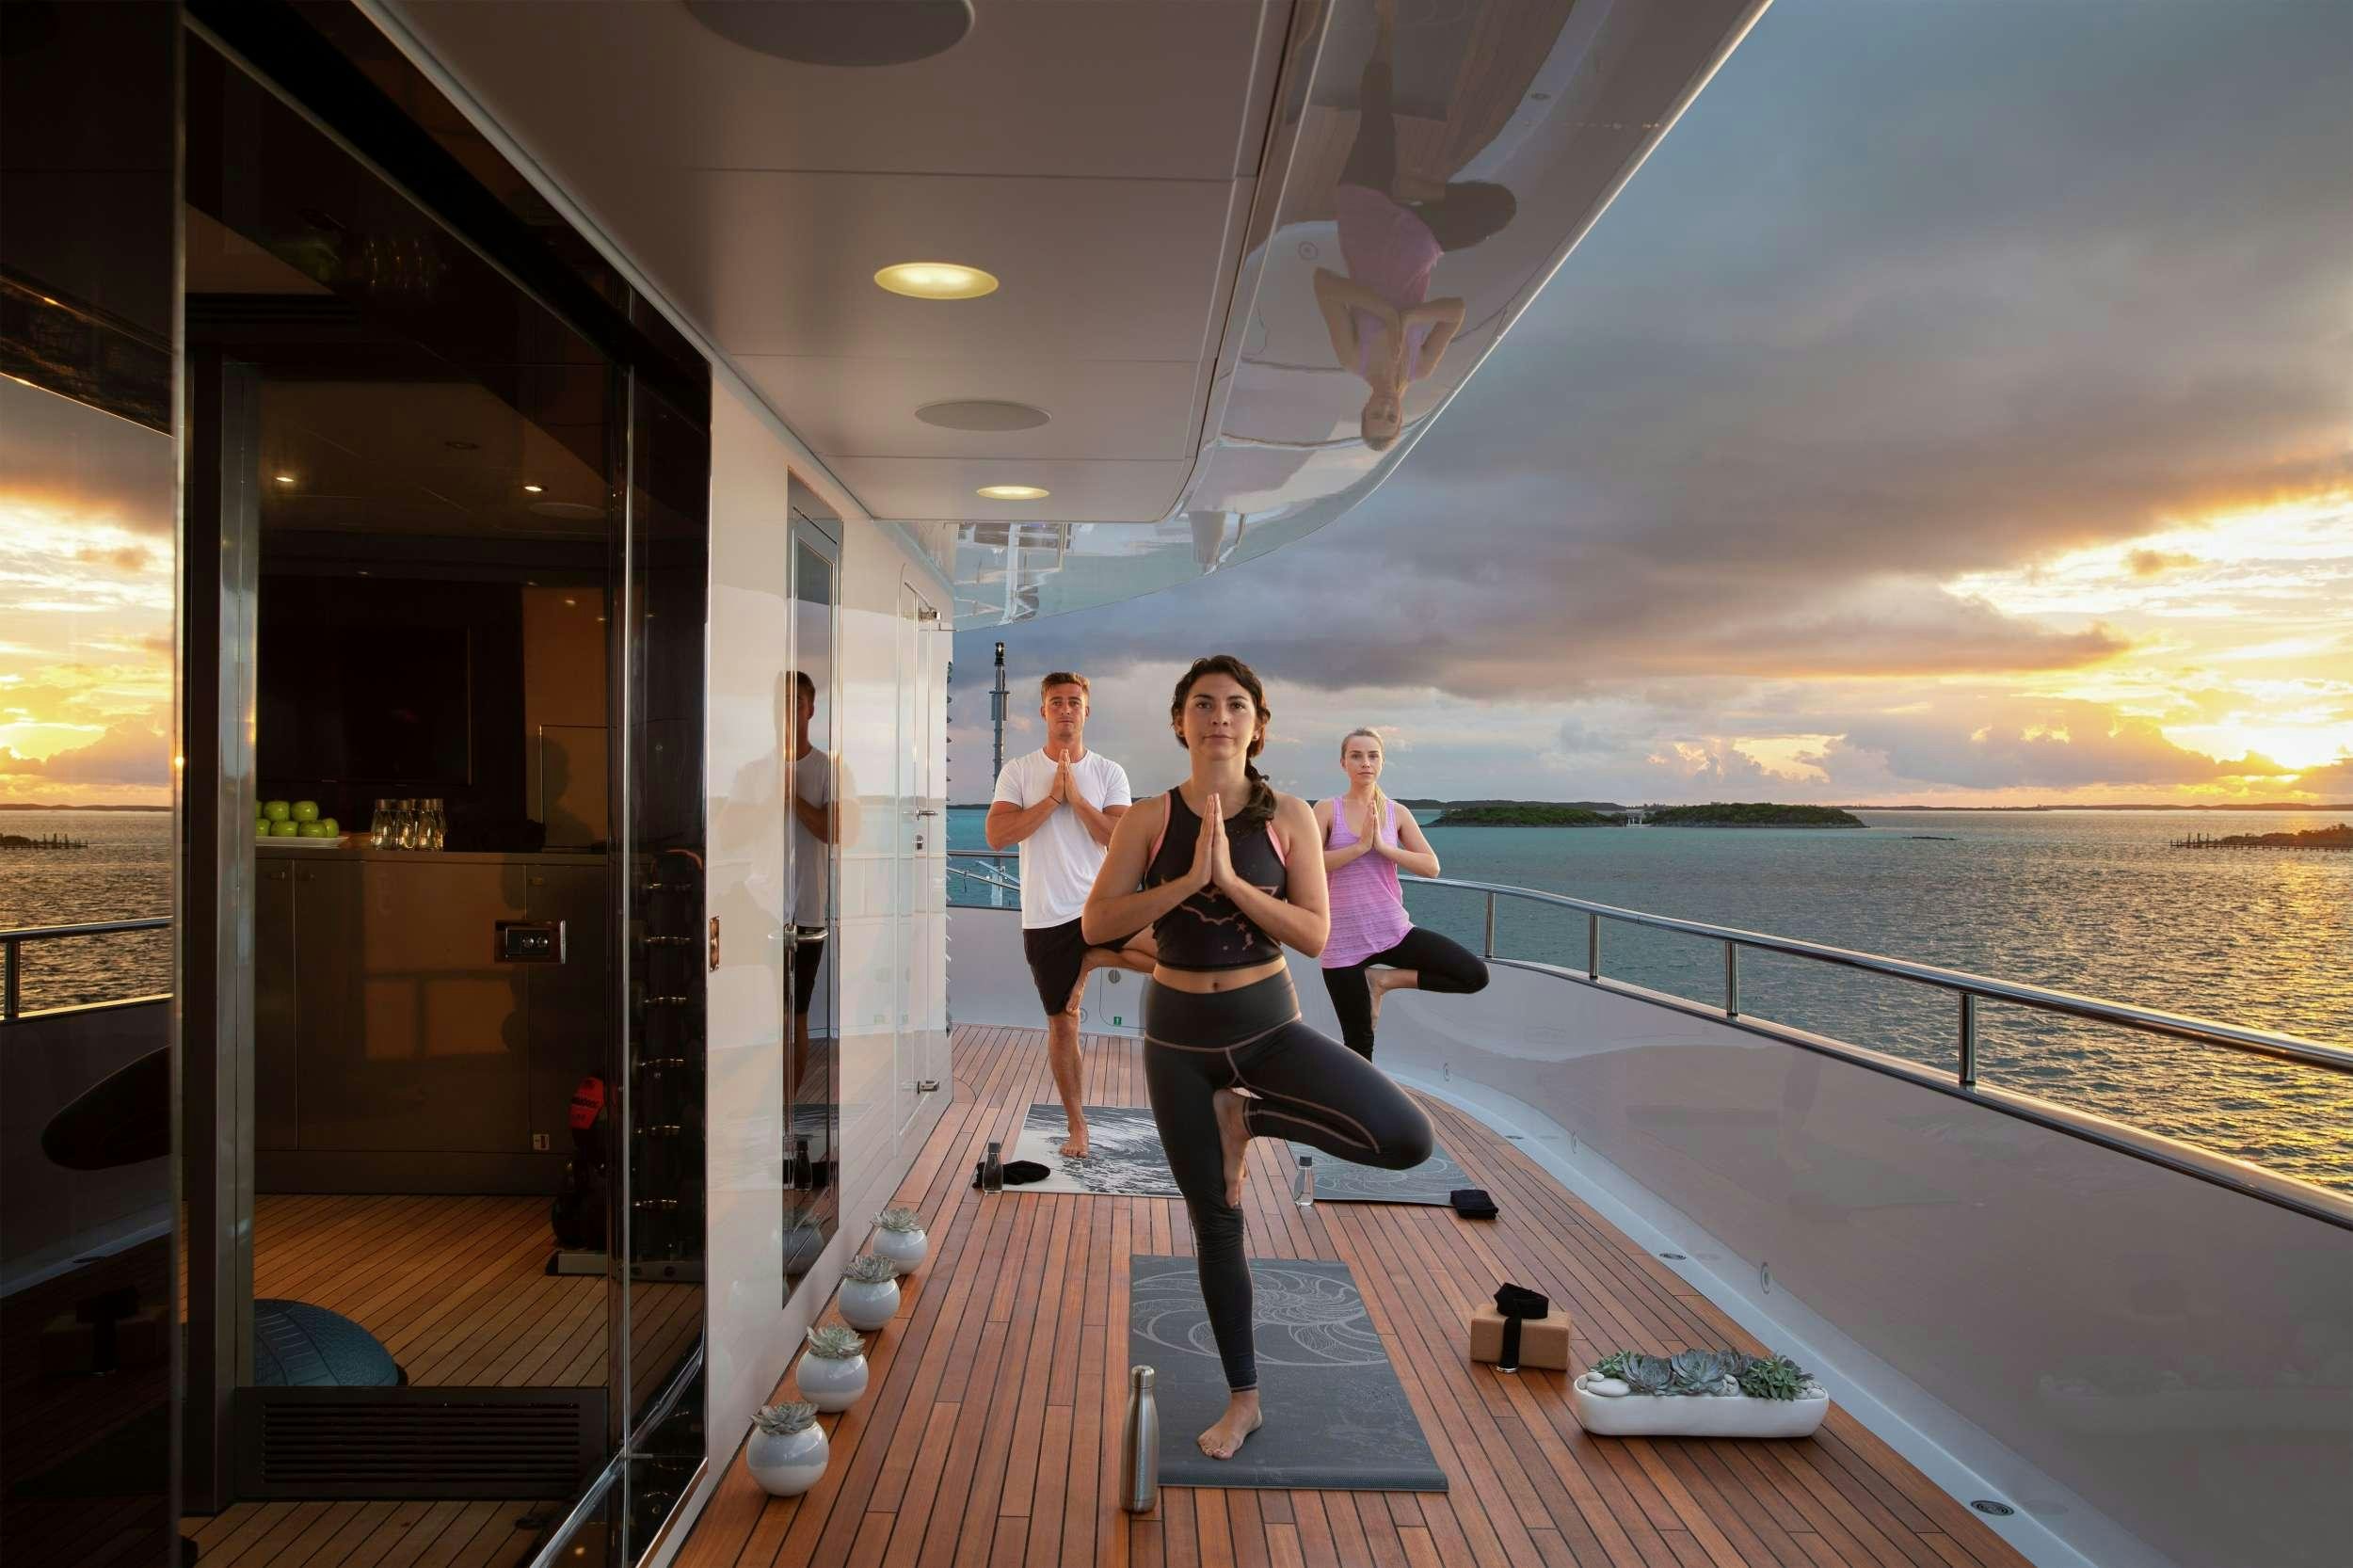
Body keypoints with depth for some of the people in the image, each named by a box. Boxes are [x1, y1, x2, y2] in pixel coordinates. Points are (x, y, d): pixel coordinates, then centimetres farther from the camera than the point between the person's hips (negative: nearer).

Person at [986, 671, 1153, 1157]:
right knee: (1062, 1021, 11)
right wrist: (1053, 797, -15)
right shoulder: (1018, 771, 1)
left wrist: (1076, 797, -15)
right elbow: (996, 835, -13)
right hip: (1046, 917, 0)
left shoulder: (1109, 772, 2)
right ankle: (1077, 1125, 24)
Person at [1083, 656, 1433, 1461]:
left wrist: (1231, 880, -21)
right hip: (1178, 1032, 0)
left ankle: (1247, 1117, 2)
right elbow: (1096, 924, -13)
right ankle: (1243, 1397, 28)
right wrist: (1189, 879, -21)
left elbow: (1316, 935, -11)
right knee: (1214, 1220, 9)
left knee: (1407, 1139, -20)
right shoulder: (1148, 819, -4)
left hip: (1268, 1022, 0)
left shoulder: (1289, 816, -5)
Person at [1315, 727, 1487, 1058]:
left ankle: (1384, 979, 3)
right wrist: (1360, 845, -18)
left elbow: (1431, 866, -6)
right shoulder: (1327, 810, -2)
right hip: (1344, 941, -3)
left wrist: (1383, 846, -15)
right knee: (1358, 1041, 3)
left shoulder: (1397, 813, 5)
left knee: (1475, 975, -11)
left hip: (1394, 931, 3)